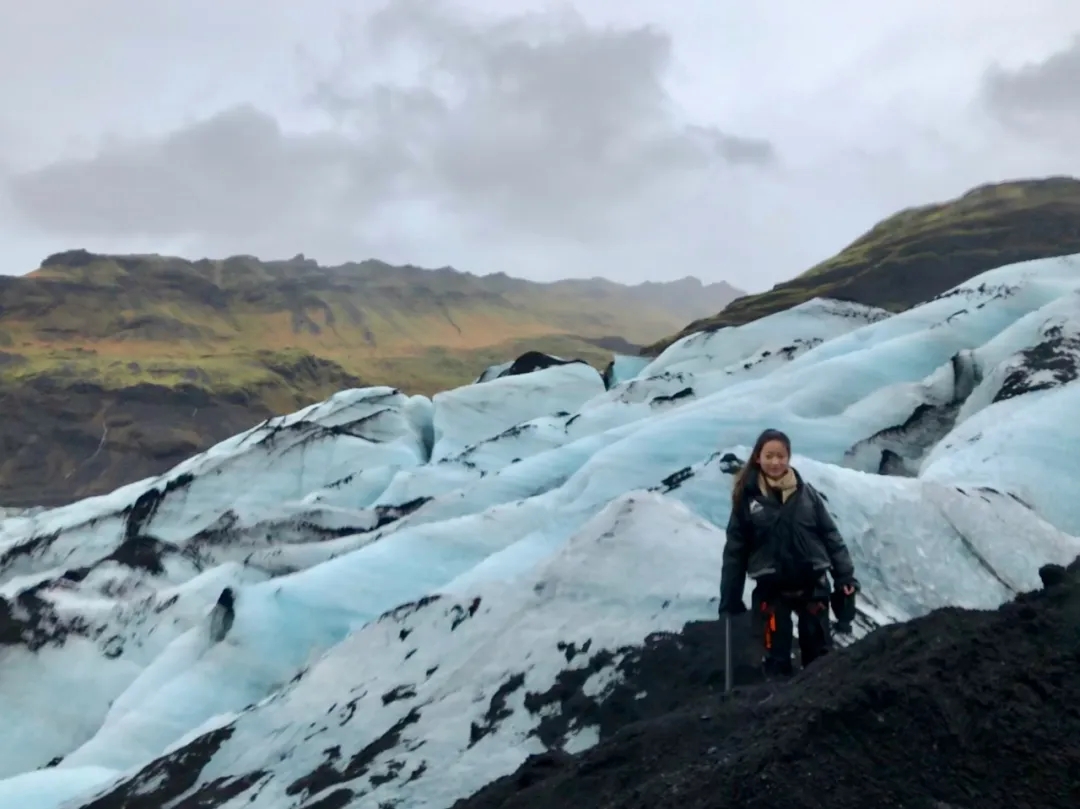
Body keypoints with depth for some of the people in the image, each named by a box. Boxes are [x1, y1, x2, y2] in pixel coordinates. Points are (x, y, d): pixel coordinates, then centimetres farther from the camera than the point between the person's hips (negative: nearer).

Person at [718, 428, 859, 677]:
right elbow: (734, 551, -1)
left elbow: (831, 536, 4)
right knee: (777, 657, 6)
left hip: (812, 586, 1)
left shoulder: (806, 493, -1)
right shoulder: (747, 498, -4)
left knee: (820, 654, 12)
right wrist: (729, 598, -1)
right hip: (771, 590, -1)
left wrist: (845, 577, -2)